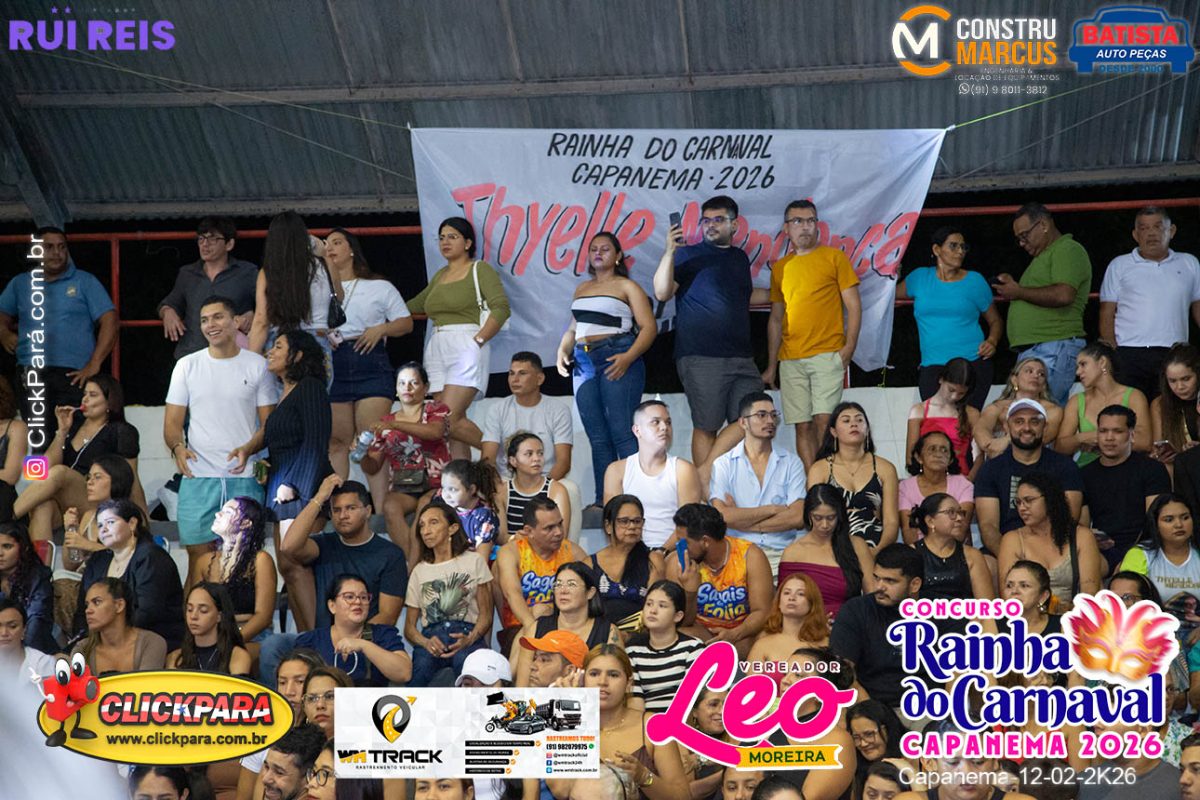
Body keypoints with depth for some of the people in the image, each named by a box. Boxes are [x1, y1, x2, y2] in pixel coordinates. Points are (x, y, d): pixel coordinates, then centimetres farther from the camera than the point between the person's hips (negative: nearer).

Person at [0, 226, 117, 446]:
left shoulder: (84, 281, 7)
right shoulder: (20, 283, 16)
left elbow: (109, 321, 0)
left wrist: (94, 364, -9)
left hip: (74, 375, -3)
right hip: (31, 376, 3)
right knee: (38, 442, 3)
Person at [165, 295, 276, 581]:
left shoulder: (257, 366, 6)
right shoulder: (187, 365, 11)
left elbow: (269, 422, 5)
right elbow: (172, 421, 9)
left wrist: (250, 449, -15)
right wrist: (178, 447, -13)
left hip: (245, 478, -1)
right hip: (198, 476, 1)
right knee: (199, 556, -2)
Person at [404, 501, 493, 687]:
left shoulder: (474, 561, 17)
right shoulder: (420, 570, 24)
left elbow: (486, 614, 9)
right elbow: (409, 626, 16)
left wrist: (470, 639, -14)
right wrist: (426, 643, -9)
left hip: (467, 633, -2)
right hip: (430, 635, 2)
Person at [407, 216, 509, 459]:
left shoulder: (480, 270, 2)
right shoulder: (440, 275, 21)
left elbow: (501, 308, -10)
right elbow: (417, 305, 37)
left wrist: (478, 340, -15)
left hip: (466, 348, -7)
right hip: (436, 348, 7)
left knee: (450, 418, -20)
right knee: (456, 423, 0)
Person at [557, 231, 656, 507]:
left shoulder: (627, 286, 4)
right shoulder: (582, 289, 22)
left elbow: (649, 327, -3)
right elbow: (573, 329, 28)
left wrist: (628, 357, -18)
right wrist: (563, 350, 6)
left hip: (617, 360, -6)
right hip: (584, 363, 6)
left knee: (622, 432, -14)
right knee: (597, 436, 3)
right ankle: (603, 502, 3)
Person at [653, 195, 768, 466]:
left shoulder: (740, 257, 19)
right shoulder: (689, 255, 3)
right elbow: (662, 293, -8)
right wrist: (669, 253, -18)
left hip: (742, 357, 5)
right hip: (701, 359, -5)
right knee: (706, 427, -3)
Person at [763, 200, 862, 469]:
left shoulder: (834, 257, 6)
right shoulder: (780, 268, 16)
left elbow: (854, 306, 2)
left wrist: (848, 348, -9)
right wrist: (771, 366, 14)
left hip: (827, 354, -4)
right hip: (790, 360, 4)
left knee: (823, 420, -14)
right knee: (802, 426, 1)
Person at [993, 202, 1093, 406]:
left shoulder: (1067, 250, -5)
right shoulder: (1044, 256, 28)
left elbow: (1063, 295, -20)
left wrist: (1019, 292, -11)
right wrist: (1012, 287, 14)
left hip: (1054, 348, -10)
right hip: (1031, 349, 10)